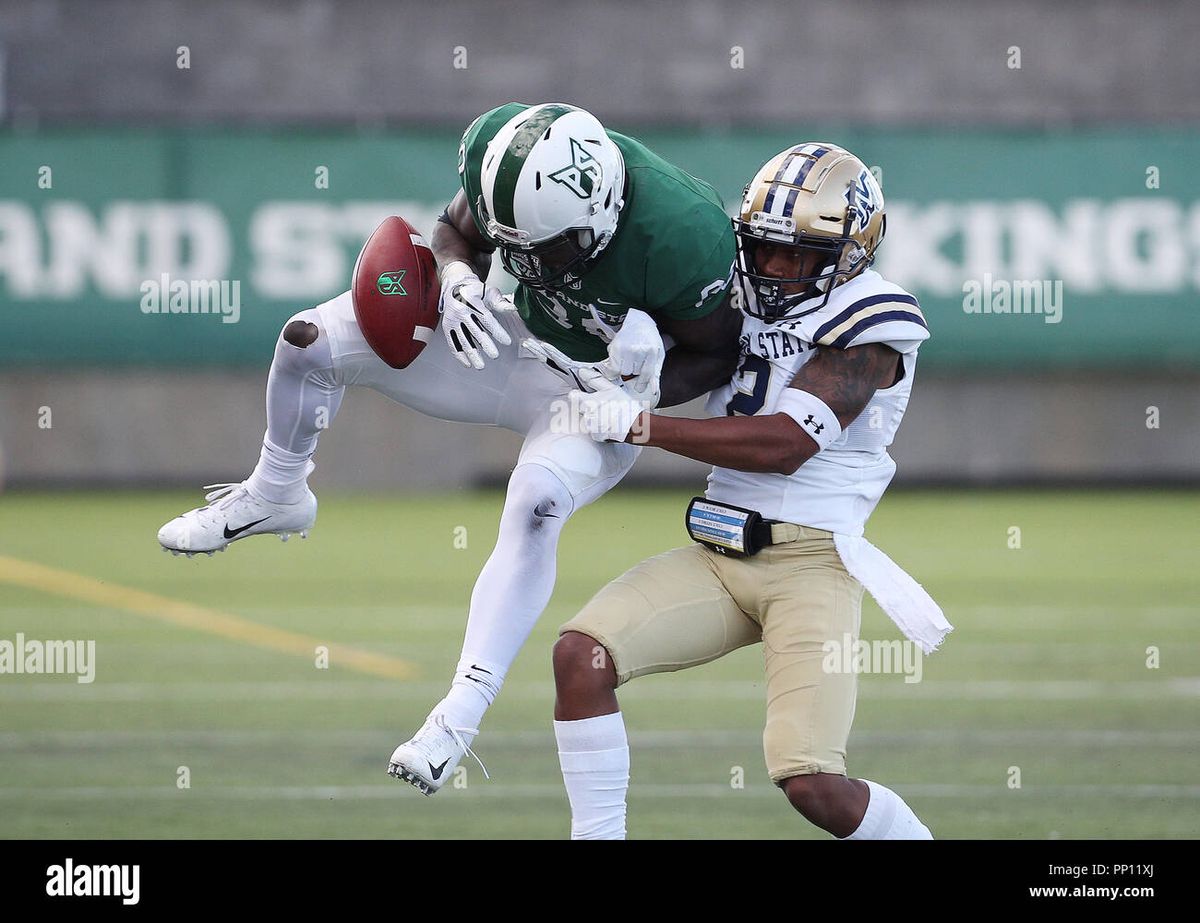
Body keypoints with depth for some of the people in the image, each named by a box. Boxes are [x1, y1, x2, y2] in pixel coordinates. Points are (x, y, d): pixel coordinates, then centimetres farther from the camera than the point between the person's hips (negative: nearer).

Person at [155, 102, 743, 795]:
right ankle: (275, 498, 23)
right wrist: (458, 281, -24)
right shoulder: (501, 150, -25)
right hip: (524, 344, 5)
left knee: (536, 507, -33)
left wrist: (648, 388, -32)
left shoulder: (683, 238, -36)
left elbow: (719, 353, -15)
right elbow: (459, 232, -2)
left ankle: (461, 712, -28)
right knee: (311, 341, -5)